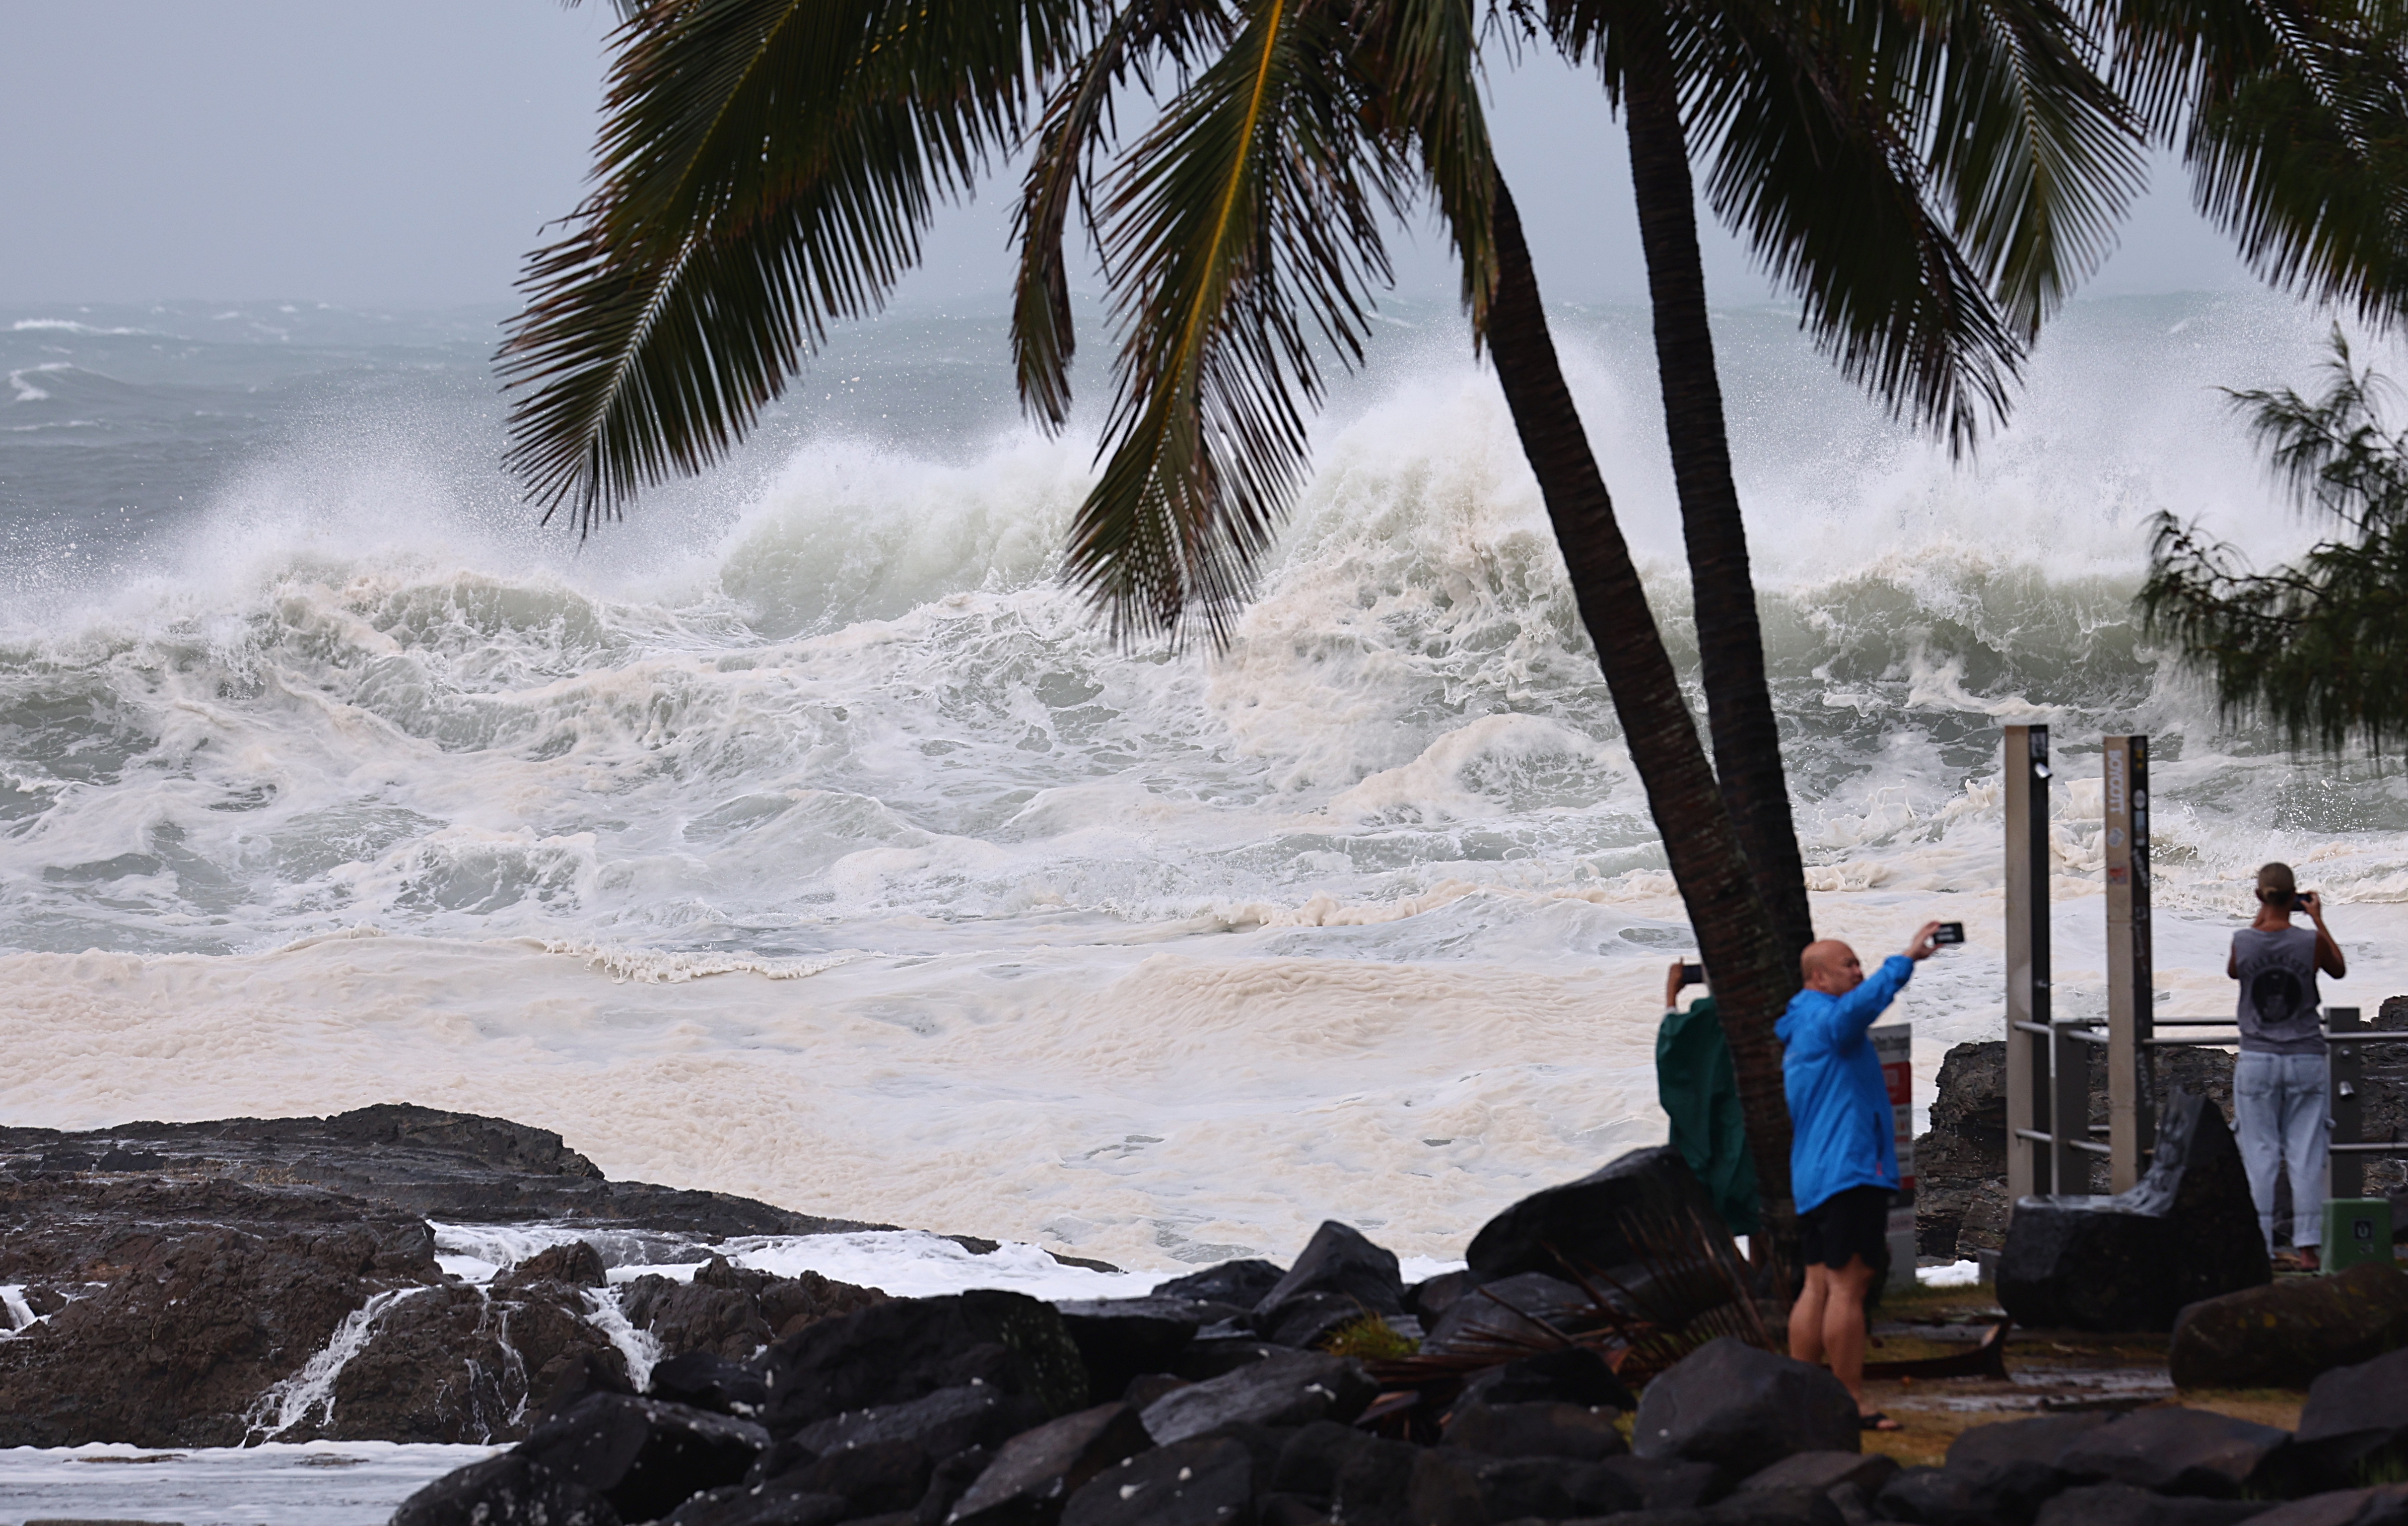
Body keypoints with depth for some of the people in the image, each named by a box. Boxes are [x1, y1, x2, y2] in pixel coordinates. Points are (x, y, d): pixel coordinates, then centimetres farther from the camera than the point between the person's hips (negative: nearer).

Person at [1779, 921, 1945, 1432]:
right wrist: (1907, 959, -31)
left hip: (1813, 1177, 11)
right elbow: (1864, 1002, -33)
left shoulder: (1801, 1030, 23)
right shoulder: (1825, 1018, -10)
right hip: (1850, 1170, -11)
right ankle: (1851, 1403, -10)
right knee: (1848, 1285, -9)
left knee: (1820, 1284, 10)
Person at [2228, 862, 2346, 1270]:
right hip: (2307, 1059, 0)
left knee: (2259, 1156, 4)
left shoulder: (2243, 941, -7)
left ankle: (2259, 1248, 2)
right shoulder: (2311, 942, -8)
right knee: (2306, 1155, 3)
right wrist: (2318, 921, 18)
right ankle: (2307, 1246, 0)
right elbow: (2339, 970, 12)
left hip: (2257, 1060, 0)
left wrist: (2260, 920, 19)